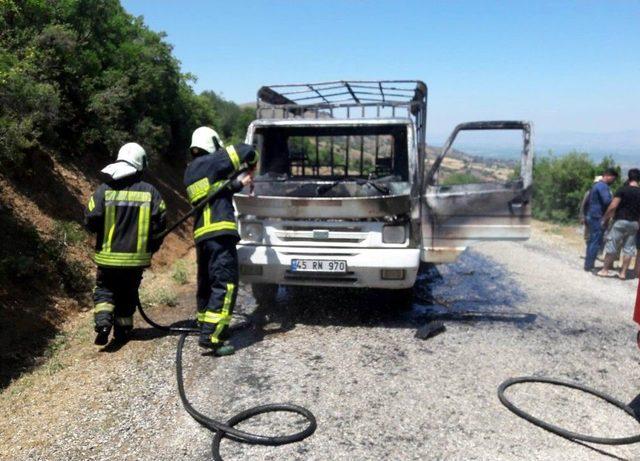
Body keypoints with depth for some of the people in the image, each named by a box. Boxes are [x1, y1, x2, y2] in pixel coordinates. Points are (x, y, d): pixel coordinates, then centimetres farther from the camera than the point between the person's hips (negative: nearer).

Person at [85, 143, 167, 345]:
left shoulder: (104, 190, -9)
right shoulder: (150, 192, -6)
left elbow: (91, 221, -10)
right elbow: (160, 222, -6)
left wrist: (101, 230, 14)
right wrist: (151, 247, 9)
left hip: (108, 256, -1)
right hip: (137, 257, 1)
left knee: (104, 290, 16)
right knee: (128, 294, 18)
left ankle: (103, 322, -6)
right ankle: (123, 330, 25)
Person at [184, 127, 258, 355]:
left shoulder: (190, 172, 23)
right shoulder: (212, 162, -3)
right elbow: (245, 150, -5)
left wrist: (240, 183, 41)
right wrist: (252, 163, 16)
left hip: (201, 235, 9)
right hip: (220, 233, -9)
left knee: (207, 283, 18)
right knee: (225, 284, -10)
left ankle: (205, 326, 29)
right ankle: (211, 336, -15)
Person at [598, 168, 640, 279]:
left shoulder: (623, 190, -10)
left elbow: (613, 206, -14)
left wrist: (605, 218, -4)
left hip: (621, 221, -4)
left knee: (612, 246, 3)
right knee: (629, 248, 9)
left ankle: (605, 270, 7)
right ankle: (623, 272, 12)